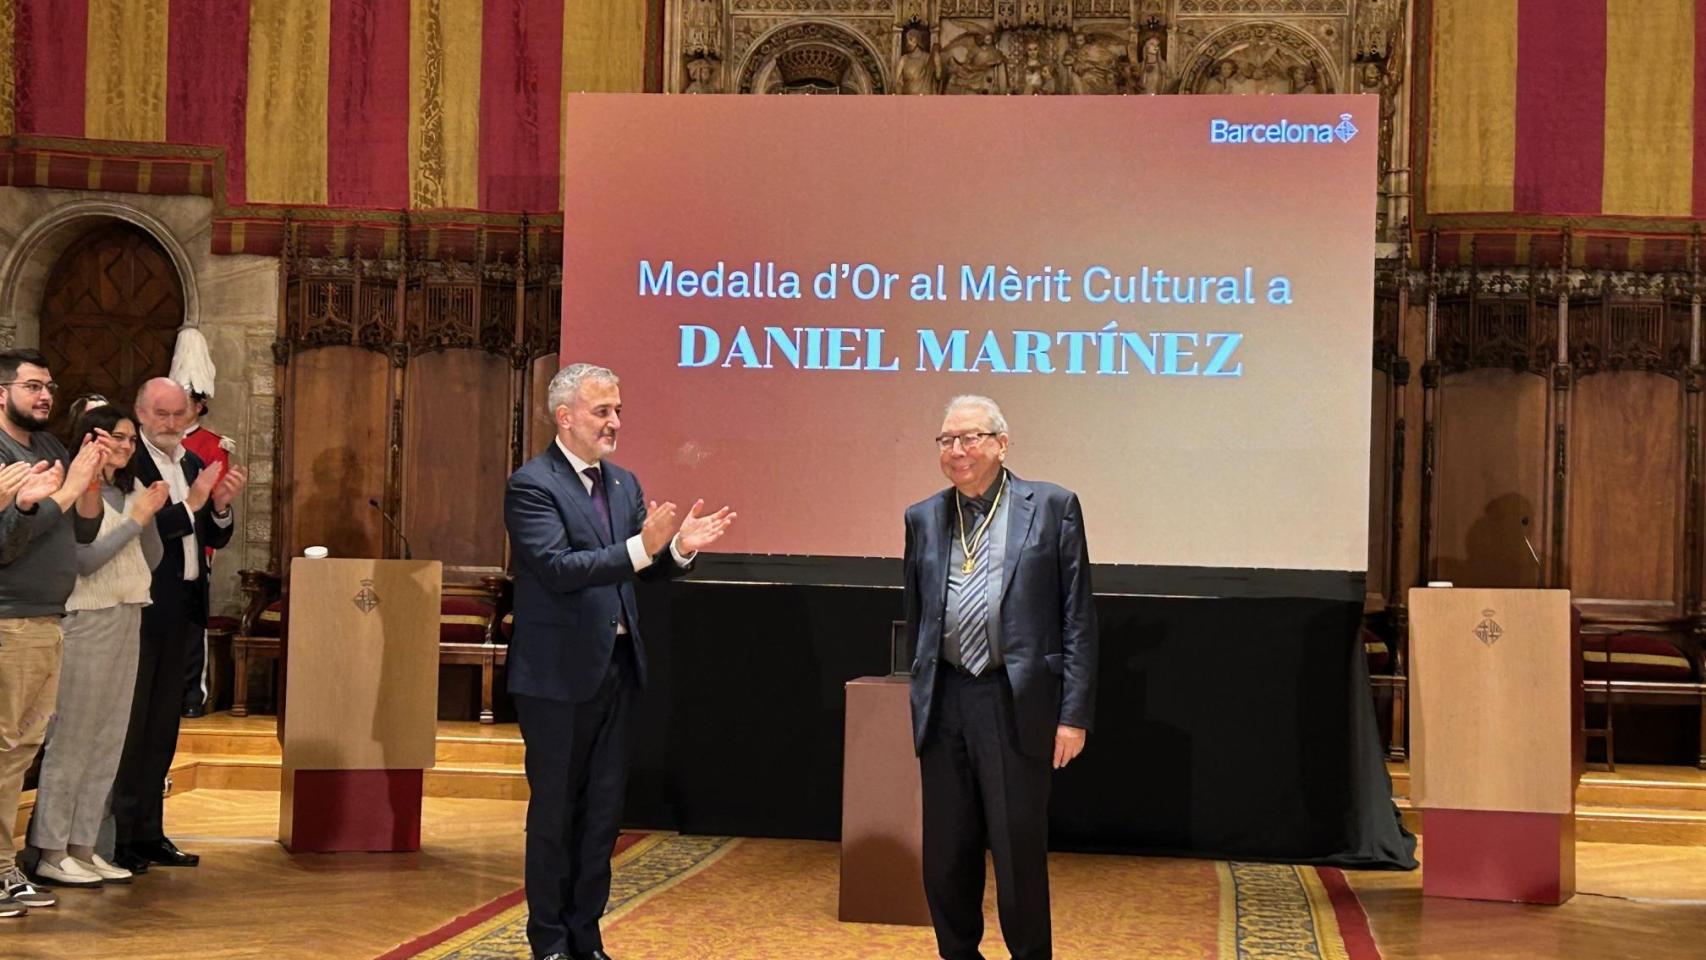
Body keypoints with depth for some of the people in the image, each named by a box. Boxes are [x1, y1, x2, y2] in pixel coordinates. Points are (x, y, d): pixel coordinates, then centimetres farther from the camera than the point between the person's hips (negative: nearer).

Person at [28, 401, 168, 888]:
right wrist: (136, 519, -12)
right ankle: (51, 852, 3)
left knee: (108, 742, 9)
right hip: (87, 622, -8)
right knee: (71, 740, -3)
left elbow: (151, 561, 11)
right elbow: (85, 559, -16)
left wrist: (150, 515, -3)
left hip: (128, 623, 8)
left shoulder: (130, 492, 12)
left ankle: (82, 846, 15)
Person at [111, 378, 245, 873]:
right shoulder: (124, 462, -11)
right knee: (129, 723, -3)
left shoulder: (194, 464, 13)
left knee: (162, 725, 12)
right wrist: (190, 503, -21)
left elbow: (215, 538, 15)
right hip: (139, 609, -8)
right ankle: (115, 835, 3)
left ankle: (148, 832, 19)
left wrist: (220, 506, -4)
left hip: (183, 608, 8)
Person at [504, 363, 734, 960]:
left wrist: (678, 547, -10)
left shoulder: (623, 484, 11)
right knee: (554, 809, 5)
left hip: (616, 666, 7)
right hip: (558, 671, -7)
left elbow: (641, 570, 11)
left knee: (603, 808, 12)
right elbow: (557, 568, -23)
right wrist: (641, 547, -30)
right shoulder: (532, 485, -12)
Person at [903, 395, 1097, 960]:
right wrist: (922, 701, 15)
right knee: (945, 856, 10)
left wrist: (1074, 713, -7)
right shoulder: (924, 518, 12)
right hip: (945, 705, 4)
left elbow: (1077, 617, -2)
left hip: (1016, 704, -4)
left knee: (1019, 853, 1)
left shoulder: (1051, 507, 0)